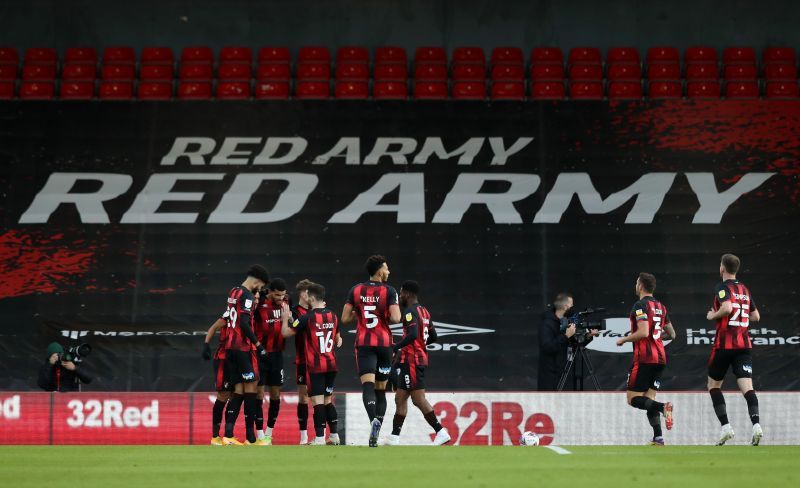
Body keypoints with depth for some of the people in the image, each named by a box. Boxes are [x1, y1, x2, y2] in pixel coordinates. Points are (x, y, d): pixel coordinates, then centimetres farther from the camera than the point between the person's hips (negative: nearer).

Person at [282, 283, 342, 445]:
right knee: (328, 400, 15)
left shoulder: (307, 317, -12)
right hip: (331, 364, 6)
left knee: (318, 400, -7)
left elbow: (286, 333, -6)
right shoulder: (333, 316, 7)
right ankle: (334, 435, 17)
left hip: (315, 366, -6)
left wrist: (285, 318, 9)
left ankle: (320, 438, -11)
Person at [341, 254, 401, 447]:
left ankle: (374, 419, -40)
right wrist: (388, 314, 7)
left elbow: (345, 318, 4)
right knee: (381, 389, 10)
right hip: (384, 344, -1)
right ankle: (375, 437, 7)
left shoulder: (356, 290, 4)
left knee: (368, 385, -11)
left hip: (364, 344, 1)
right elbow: (395, 318, -16)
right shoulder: (388, 291, -5)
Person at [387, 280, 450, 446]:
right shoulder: (424, 312, 16)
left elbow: (413, 334, -27)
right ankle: (394, 437, 13)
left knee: (418, 399, -10)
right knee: (400, 398, 11)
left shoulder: (410, 312, -13)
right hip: (420, 357, 10)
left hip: (411, 360, -10)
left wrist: (395, 348, -20)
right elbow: (433, 337, 21)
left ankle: (441, 432, -12)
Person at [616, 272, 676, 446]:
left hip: (644, 358, -8)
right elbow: (672, 334, 20)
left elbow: (643, 332, -21)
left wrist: (624, 339, -7)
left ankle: (663, 407, -28)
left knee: (633, 398, -3)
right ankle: (658, 437, -5)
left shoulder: (640, 306, -10)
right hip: (660, 357, 8)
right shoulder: (660, 306, 15)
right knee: (648, 400, 10)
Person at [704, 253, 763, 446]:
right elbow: (756, 316, 21)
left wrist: (713, 315, -6)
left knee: (713, 385, 12)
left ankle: (725, 426, 0)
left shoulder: (723, 287, -5)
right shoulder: (744, 289, 15)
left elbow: (727, 307, -24)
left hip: (724, 344, -5)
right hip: (744, 344, 5)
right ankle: (756, 424, -28)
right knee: (747, 386, -6)